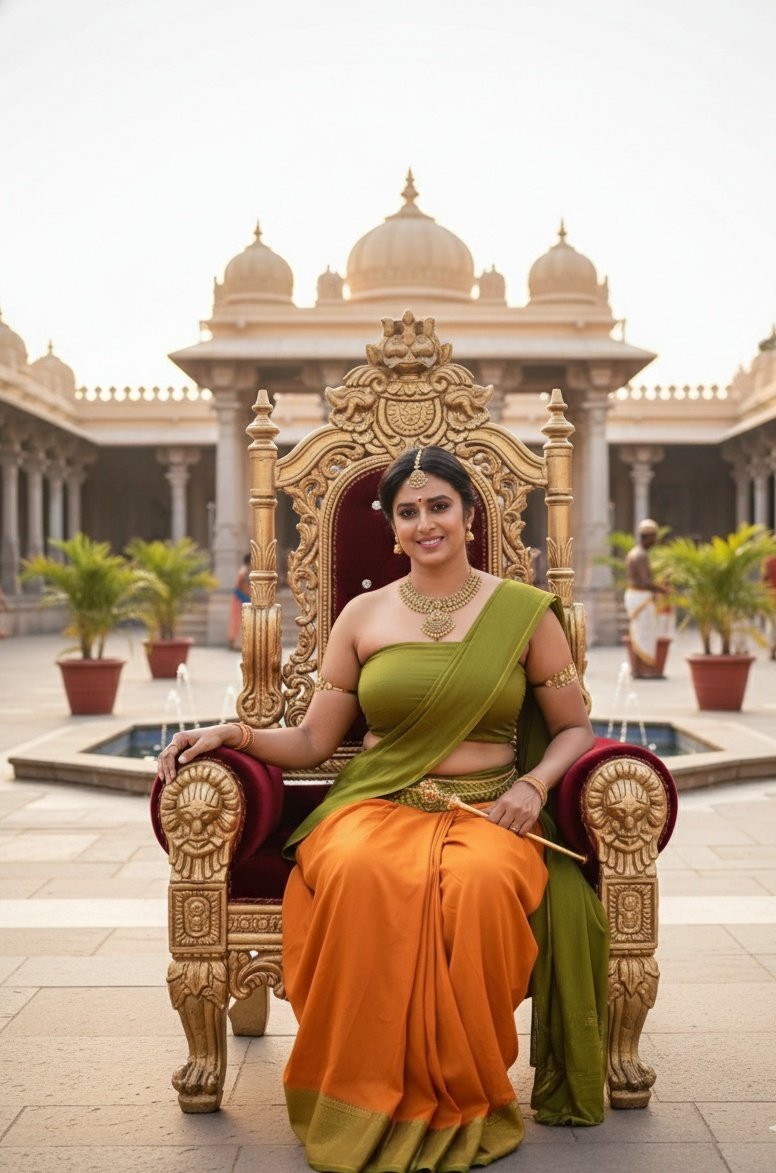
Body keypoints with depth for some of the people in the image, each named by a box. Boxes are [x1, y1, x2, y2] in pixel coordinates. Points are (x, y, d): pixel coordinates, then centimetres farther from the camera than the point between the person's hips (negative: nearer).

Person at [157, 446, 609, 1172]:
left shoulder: (525, 612, 9)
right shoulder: (364, 616, 12)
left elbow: (574, 728, 12)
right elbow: (312, 741, 11)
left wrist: (533, 785, -7)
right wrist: (235, 734, -6)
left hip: (487, 811, 0)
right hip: (376, 804, 1)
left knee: (482, 882, -37)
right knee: (359, 875, -37)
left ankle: (463, 1101, -16)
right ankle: (369, 1100, -20)